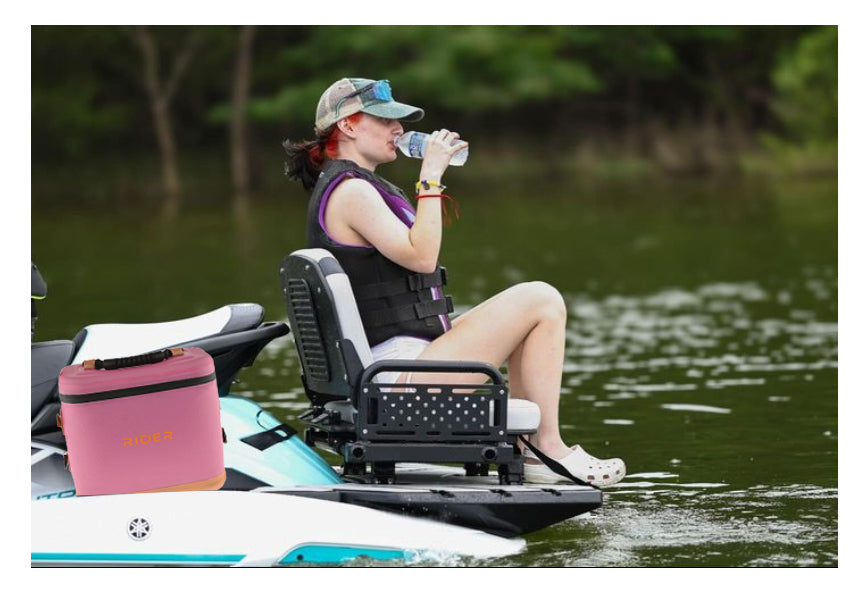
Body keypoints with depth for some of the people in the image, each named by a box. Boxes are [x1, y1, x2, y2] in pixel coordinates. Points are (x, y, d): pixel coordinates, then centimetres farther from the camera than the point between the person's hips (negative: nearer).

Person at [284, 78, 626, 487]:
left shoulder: (333, 188, 19)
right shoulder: (350, 191, -14)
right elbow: (421, 257, -23)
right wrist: (431, 177, -18)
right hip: (403, 367, -12)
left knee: (541, 306, 22)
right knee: (542, 301, -10)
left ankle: (528, 450, 14)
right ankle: (548, 448, -4)